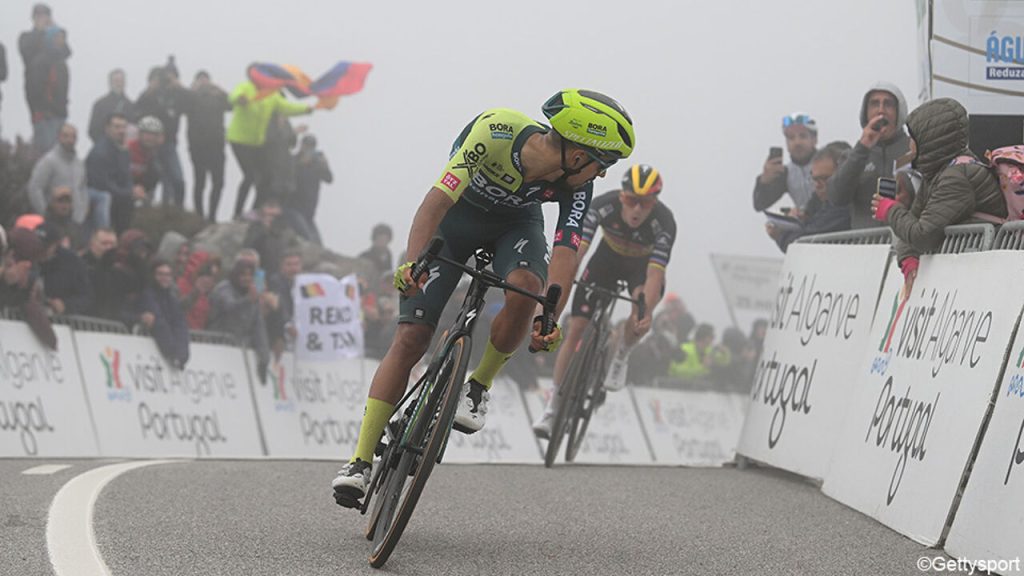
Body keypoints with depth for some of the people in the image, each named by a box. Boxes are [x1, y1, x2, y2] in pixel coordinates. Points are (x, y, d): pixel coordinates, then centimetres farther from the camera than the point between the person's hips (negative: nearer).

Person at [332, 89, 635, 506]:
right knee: (410, 338, -12)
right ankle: (361, 460, -7)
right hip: (456, 214, -2)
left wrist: (551, 318, -47)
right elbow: (437, 200, -41)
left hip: (515, 223, 2)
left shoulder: (577, 184, -26)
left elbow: (565, 251, -31)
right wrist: (412, 264, -56)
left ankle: (479, 386, -8)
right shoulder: (495, 132, -37)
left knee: (524, 288, -33)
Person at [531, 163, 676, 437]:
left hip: (643, 265, -1)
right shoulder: (603, 206, -33)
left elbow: (655, 273, -41)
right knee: (575, 329, -7)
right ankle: (553, 407, 2)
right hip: (608, 258, 1)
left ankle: (621, 356, -1)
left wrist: (646, 312, -58)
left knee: (641, 312, -33)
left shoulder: (664, 222, -35)